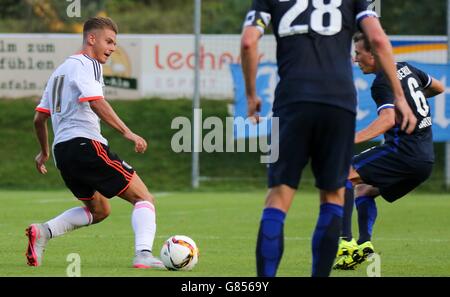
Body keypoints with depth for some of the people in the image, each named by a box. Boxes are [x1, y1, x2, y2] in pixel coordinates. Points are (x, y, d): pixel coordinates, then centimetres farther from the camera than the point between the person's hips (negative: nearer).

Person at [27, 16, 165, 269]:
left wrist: (44, 152, 38)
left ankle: (43, 232, 7)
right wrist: (127, 132, -28)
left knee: (99, 211, 24)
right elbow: (96, 103, -23)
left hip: (62, 149, 9)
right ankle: (143, 254, -26)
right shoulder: (85, 65, -5)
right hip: (86, 144, -9)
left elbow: (40, 118, 26)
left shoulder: (61, 70, 23)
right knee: (144, 198, -6)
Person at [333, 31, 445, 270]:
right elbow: (438, 87, 31)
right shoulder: (406, 69, 16)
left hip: (404, 150, -9)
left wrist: (352, 139, -36)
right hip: (426, 158, 9)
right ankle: (363, 245, 4)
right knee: (364, 190, 21)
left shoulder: (382, 83, -10)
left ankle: (345, 241, -22)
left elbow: (389, 118, -27)